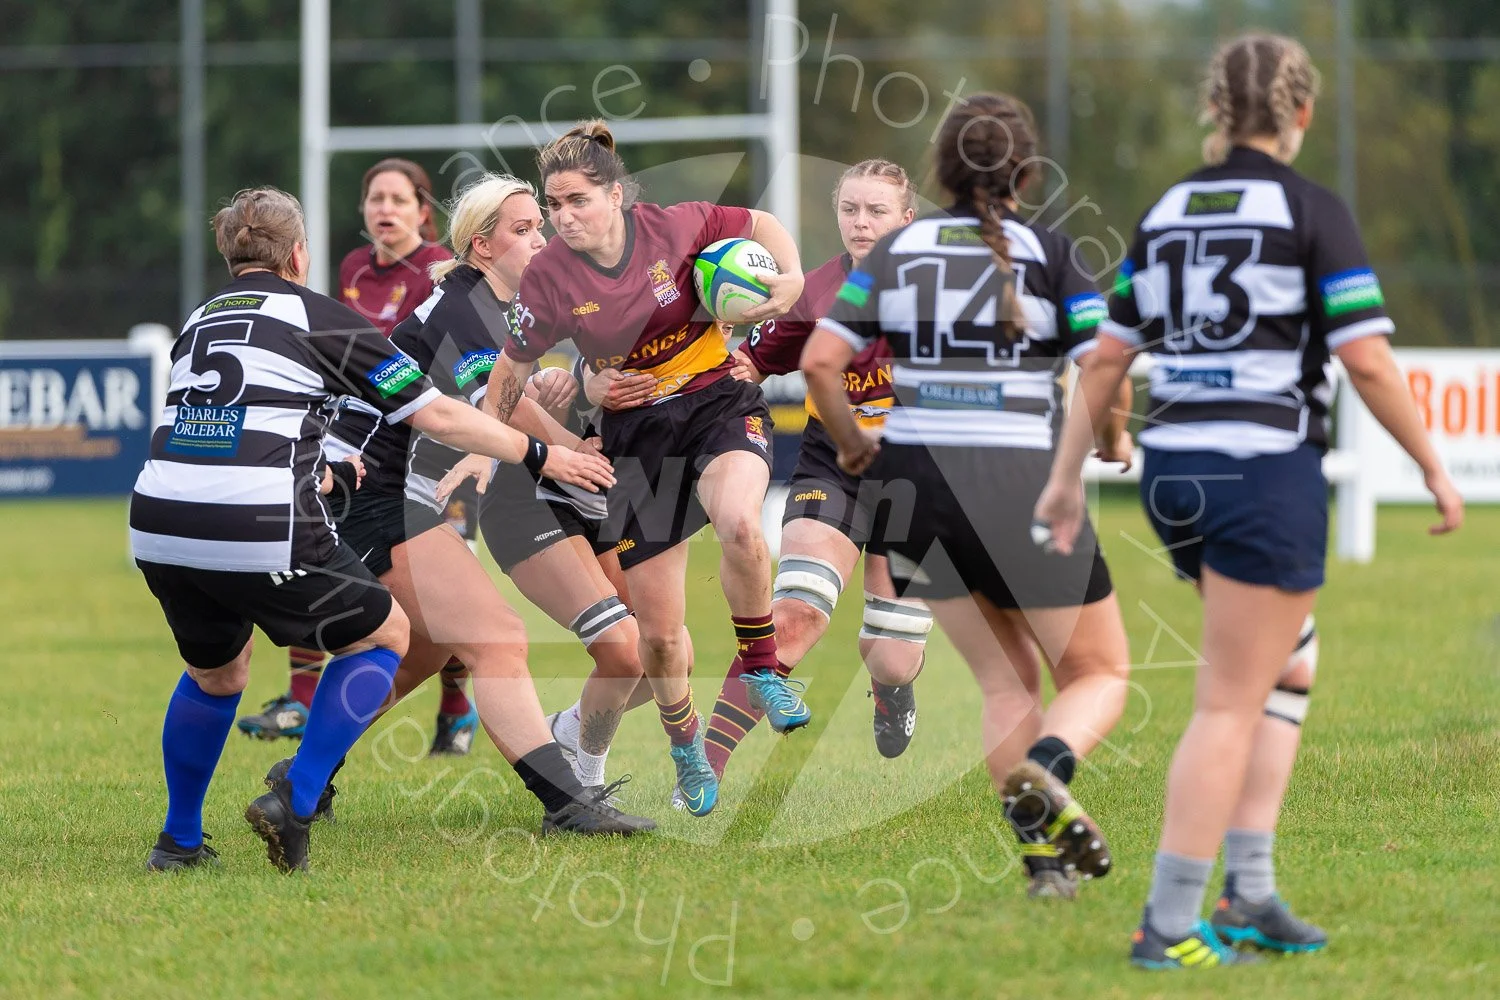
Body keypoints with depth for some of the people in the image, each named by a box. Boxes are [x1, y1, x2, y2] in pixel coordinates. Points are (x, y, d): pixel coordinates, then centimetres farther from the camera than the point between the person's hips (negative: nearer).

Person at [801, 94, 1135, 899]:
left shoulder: (896, 251, 6)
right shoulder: (1048, 253, -3)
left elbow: (820, 359, -1)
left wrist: (851, 443, 14)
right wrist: (1113, 439, 9)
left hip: (916, 483, 4)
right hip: (1021, 486, -4)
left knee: (1006, 682, 17)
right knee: (1100, 675, 9)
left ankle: (1044, 852, 5)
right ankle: (1044, 771, -22)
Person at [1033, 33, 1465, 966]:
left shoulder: (1168, 212, 10)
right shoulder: (1312, 209, -7)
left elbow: (1108, 357, 12)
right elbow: (1368, 362, -12)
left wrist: (1068, 476, 19)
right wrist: (1436, 469, -2)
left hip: (1175, 469, 7)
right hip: (1268, 473, -6)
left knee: (1289, 667, 21)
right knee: (1231, 705, -2)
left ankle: (1250, 891, 14)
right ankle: (1170, 926, -3)